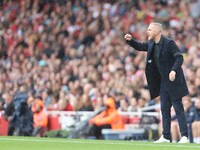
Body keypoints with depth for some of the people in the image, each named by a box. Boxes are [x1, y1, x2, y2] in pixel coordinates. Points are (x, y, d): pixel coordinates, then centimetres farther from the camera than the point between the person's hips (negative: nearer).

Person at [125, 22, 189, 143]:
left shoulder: (169, 43, -15)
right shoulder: (151, 44, 9)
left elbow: (179, 57, -21)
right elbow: (139, 47, 24)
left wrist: (174, 70, -35)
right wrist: (130, 40, 5)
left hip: (174, 81, -8)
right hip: (163, 81, 8)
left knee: (178, 108, -7)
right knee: (165, 109, 9)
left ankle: (185, 136, -5)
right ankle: (165, 137, 14)